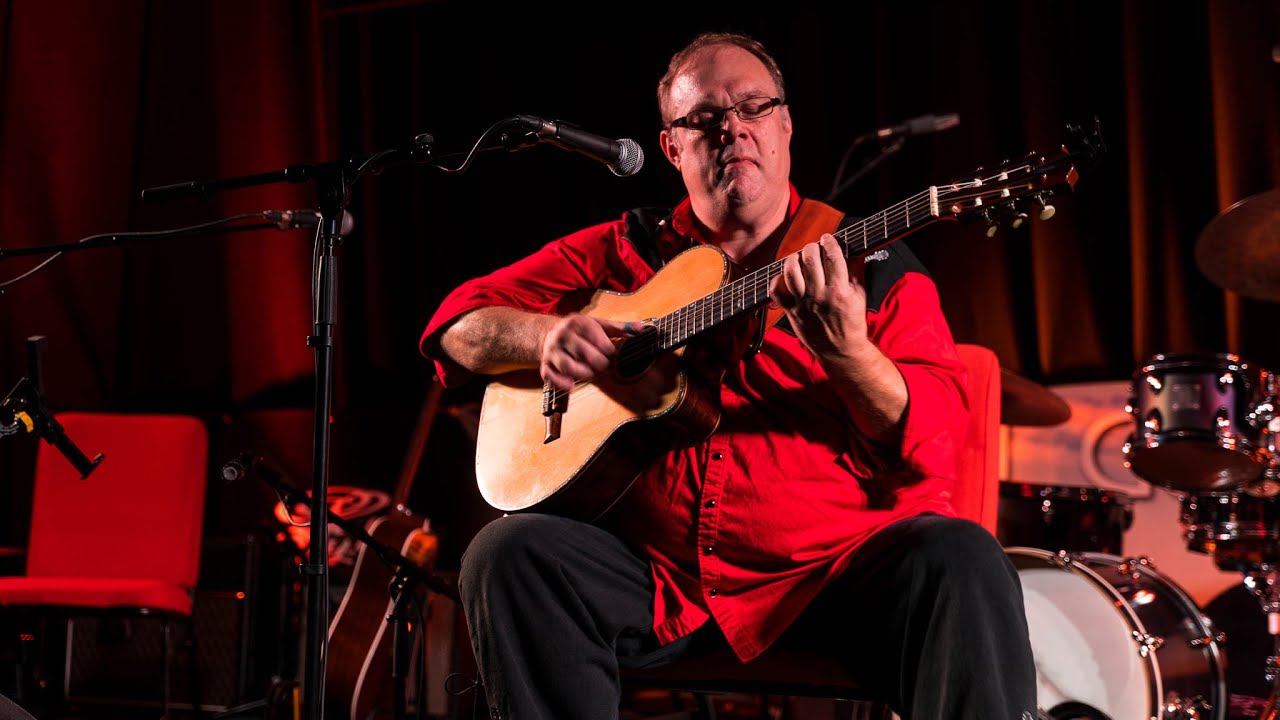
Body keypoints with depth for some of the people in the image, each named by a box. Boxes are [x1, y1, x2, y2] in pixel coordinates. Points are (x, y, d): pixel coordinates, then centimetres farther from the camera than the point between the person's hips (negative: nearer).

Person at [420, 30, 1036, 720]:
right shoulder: (623, 250, 14)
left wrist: (846, 352, -23)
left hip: (843, 566, -2)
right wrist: (544, 335, -7)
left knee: (961, 562, -31)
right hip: (656, 570, 2)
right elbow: (458, 322, 15)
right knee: (510, 554, -23)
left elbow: (936, 443, -3)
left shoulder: (873, 264, 8)